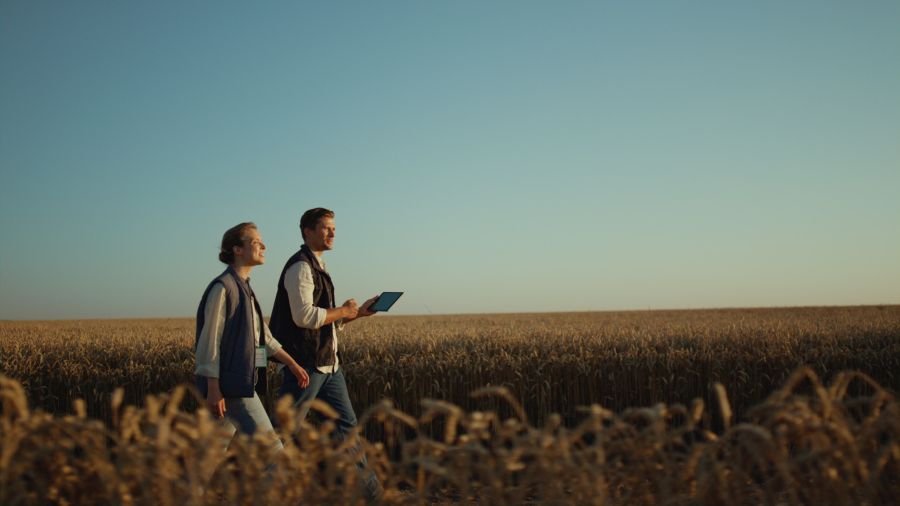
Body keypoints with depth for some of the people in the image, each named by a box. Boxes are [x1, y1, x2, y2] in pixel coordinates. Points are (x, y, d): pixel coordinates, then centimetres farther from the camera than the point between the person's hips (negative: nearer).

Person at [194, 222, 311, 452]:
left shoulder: (245, 289, 15)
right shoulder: (223, 287, -13)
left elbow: (263, 336, 21)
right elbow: (210, 341, -16)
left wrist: (291, 363, 17)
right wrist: (213, 389, -19)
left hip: (240, 382, 9)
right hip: (230, 385, -9)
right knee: (269, 445, -5)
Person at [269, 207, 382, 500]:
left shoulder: (317, 268, 18)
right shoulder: (300, 267, -12)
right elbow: (304, 316, -24)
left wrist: (359, 312, 7)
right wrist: (342, 311, -10)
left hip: (328, 363, 10)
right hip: (305, 363, -10)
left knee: (346, 423, 10)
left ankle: (368, 488, 16)